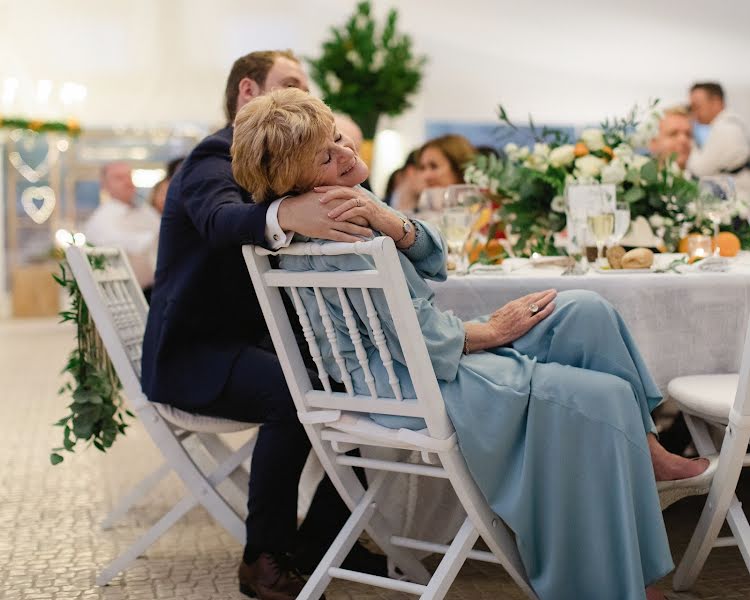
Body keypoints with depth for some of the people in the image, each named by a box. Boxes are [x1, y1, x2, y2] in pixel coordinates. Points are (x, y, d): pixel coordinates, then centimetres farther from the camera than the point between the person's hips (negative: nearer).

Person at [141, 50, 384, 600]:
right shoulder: (215, 158, -13)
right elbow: (221, 219, -38)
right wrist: (285, 215, -58)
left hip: (249, 342, 8)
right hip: (192, 353, -8)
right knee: (293, 393, -33)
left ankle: (321, 535, 1)